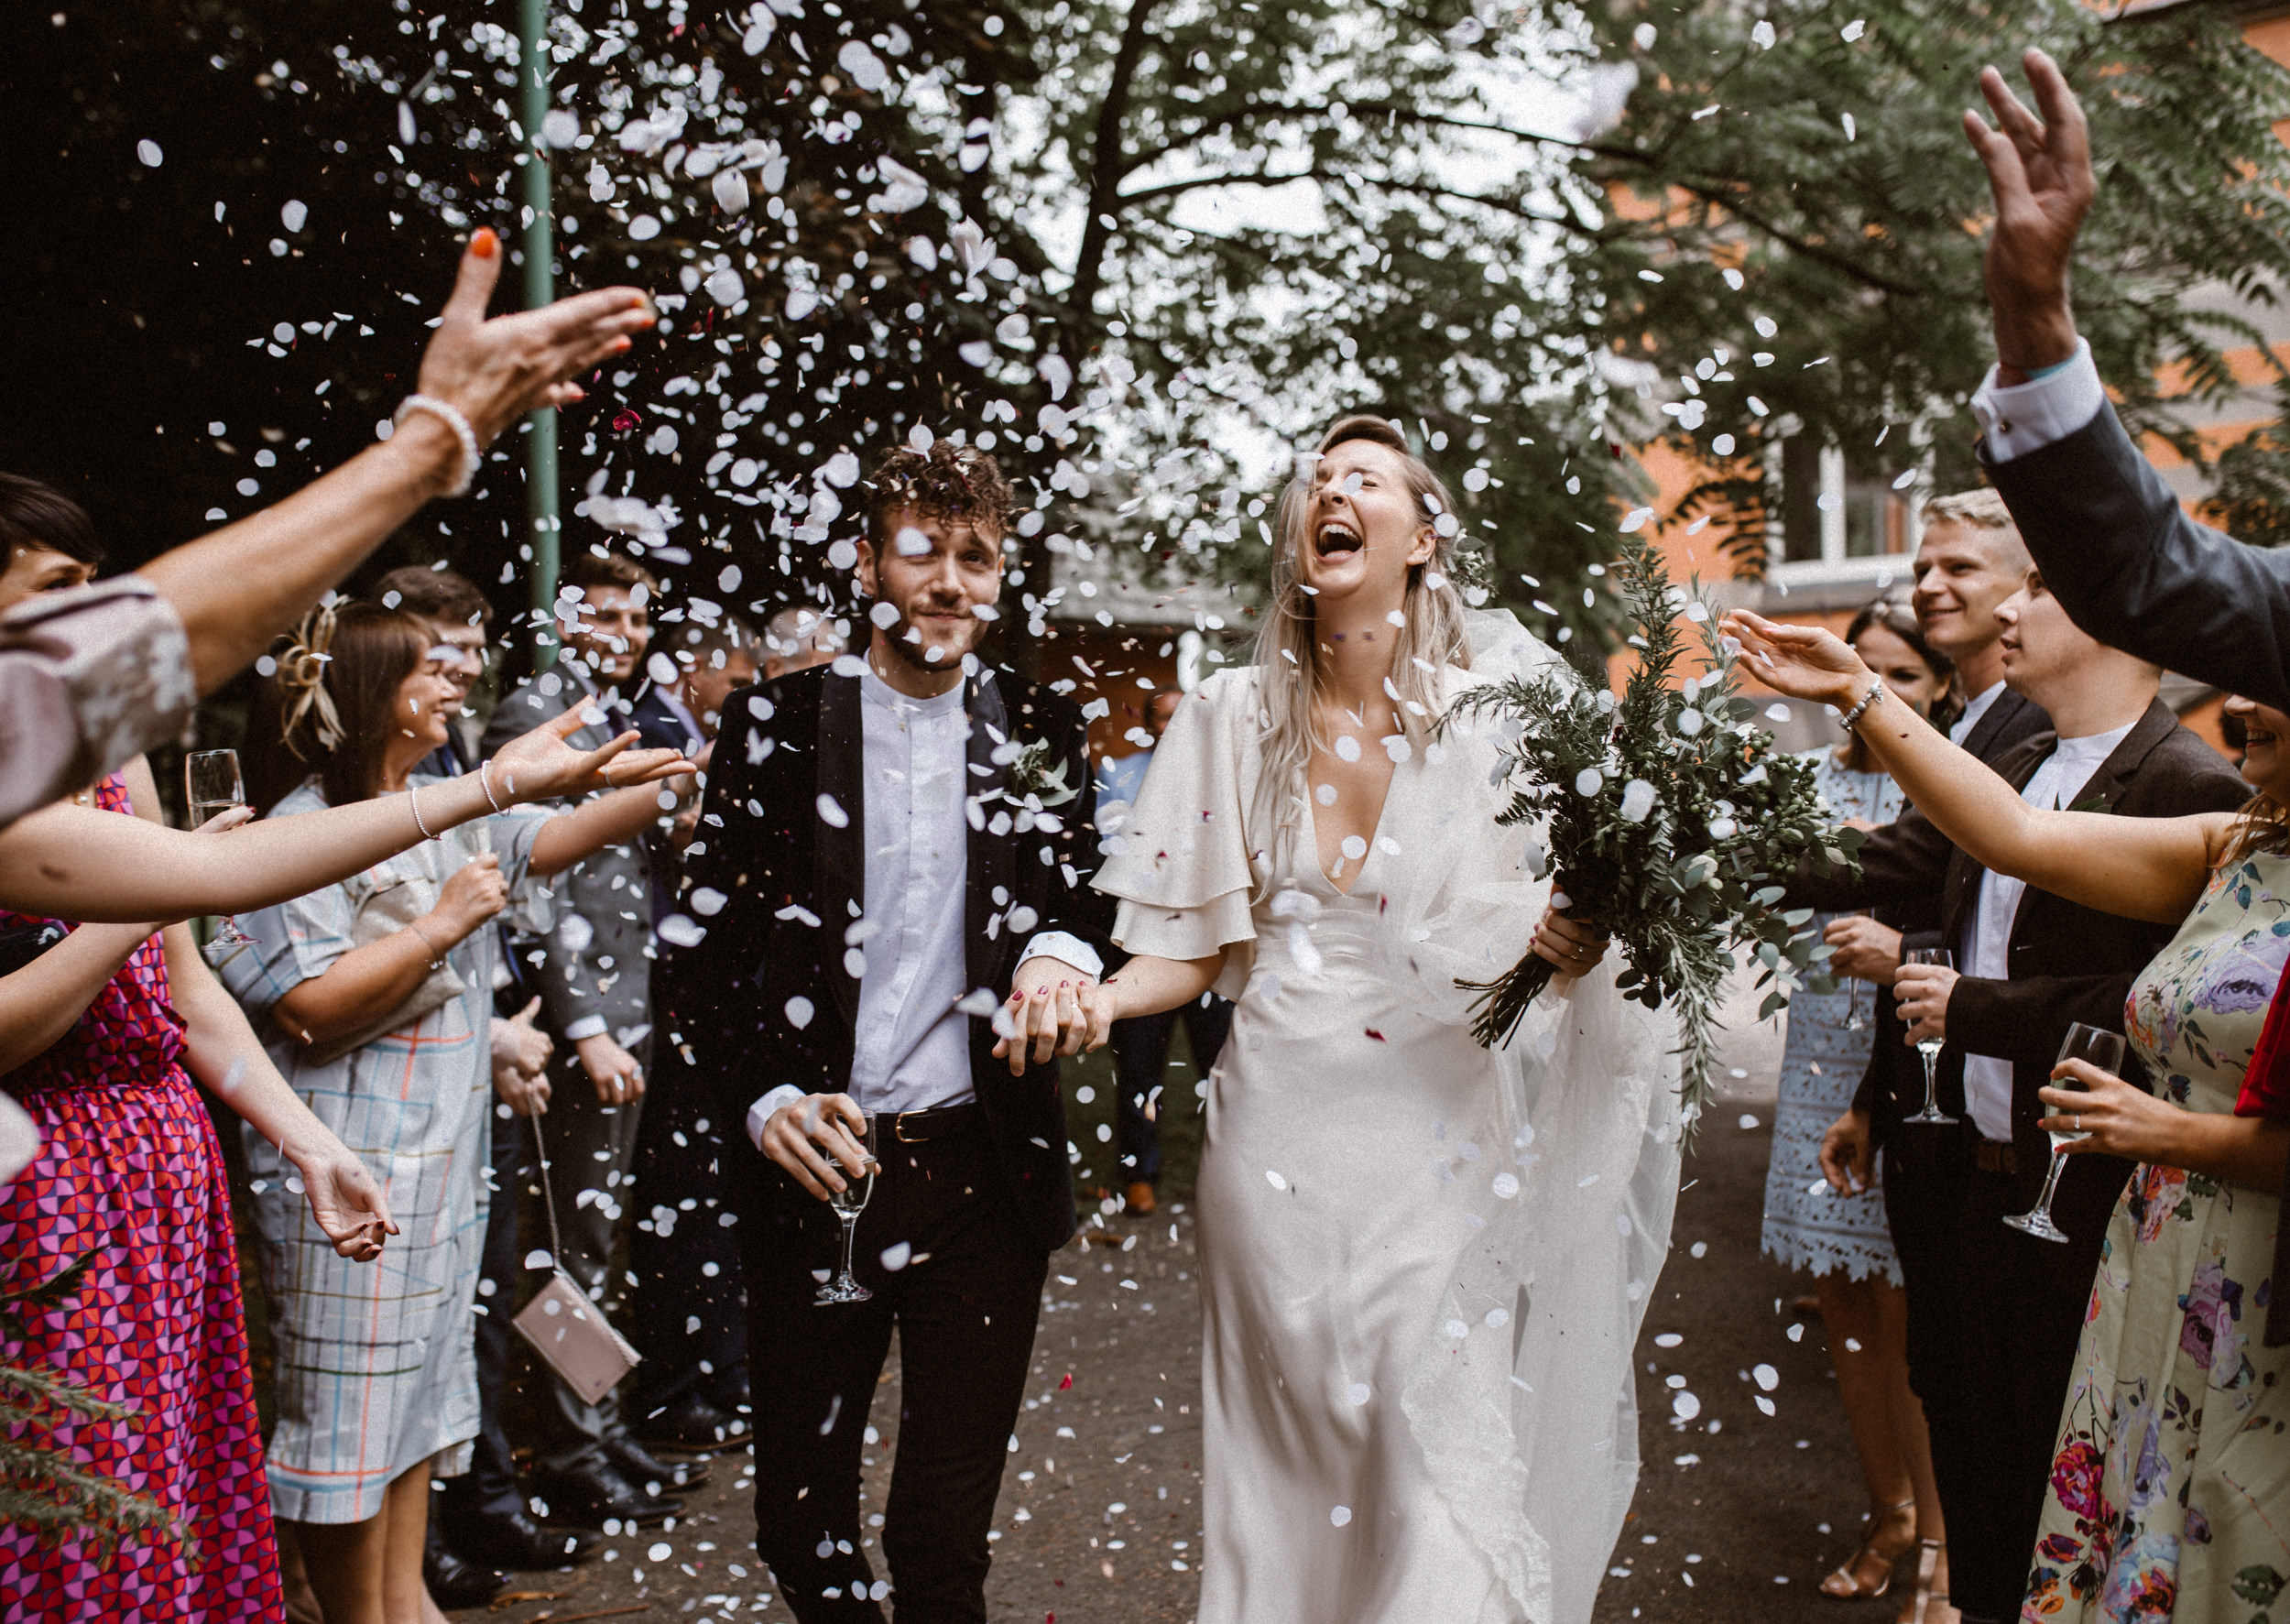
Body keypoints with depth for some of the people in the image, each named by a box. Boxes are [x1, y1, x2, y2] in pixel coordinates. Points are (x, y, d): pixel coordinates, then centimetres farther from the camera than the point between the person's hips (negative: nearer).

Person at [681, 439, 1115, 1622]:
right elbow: (712, 941, 1)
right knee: (799, 1521, 11)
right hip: (810, 1162, 0)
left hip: (982, 1166, 0)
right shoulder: (774, 724, 2)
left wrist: (1061, 950, -16)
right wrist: (765, 1097, -14)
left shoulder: (1040, 734, 7)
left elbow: (1079, 897, 9)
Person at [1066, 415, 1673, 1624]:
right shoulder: (1234, 718, 5)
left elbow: (1568, 915, 6)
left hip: (1440, 1128, -1)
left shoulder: (1494, 707, 0)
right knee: (1291, 1454, 9)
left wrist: (1577, 932, -17)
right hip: (1279, 1128, 2)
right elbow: (1198, 944, 7)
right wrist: (1101, 996, -12)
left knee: (1445, 1461, -4)